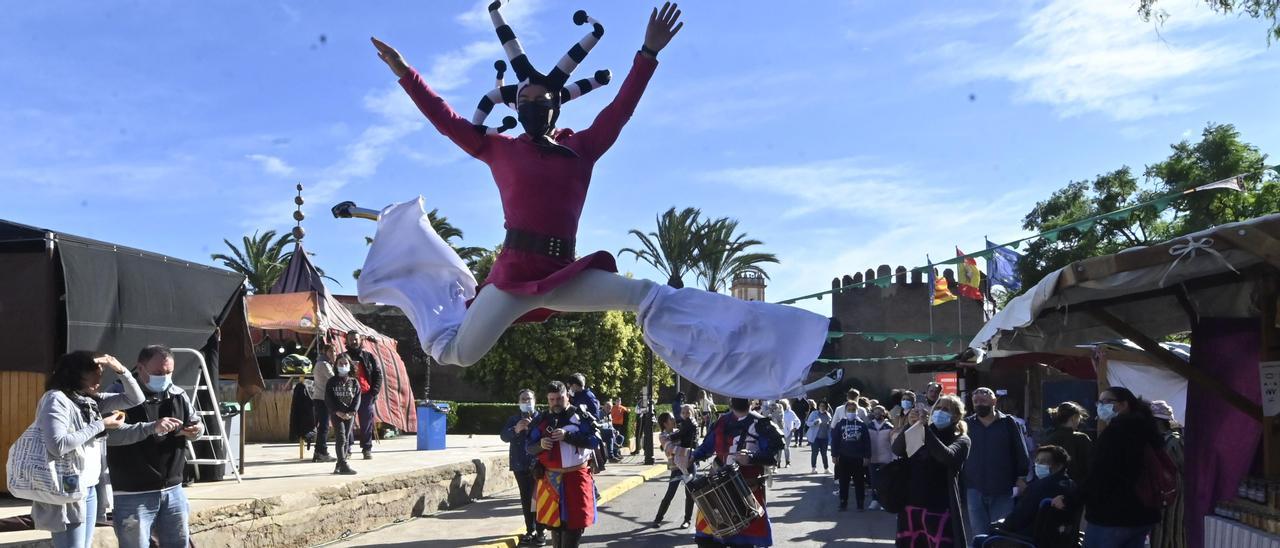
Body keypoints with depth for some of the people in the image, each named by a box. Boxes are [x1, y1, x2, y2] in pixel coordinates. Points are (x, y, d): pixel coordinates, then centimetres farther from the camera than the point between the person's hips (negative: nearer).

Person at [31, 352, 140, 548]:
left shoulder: (92, 400, 11)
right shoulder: (57, 399, -12)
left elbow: (135, 399, 11)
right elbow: (57, 446, -25)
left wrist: (120, 369, -3)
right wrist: (101, 425, -17)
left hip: (90, 488, 8)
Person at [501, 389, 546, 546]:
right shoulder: (514, 419, 10)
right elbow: (503, 436, -6)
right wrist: (515, 430, -22)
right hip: (520, 465, 4)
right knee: (526, 499, 10)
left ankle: (541, 531, 5)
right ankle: (530, 530, 19)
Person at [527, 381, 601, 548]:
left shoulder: (580, 416, -2)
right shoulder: (542, 419, 7)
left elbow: (595, 440, -12)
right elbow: (529, 447, 7)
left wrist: (567, 436, -22)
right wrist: (540, 444, -16)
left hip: (576, 477, -3)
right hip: (551, 478, 3)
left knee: (575, 520, -4)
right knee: (554, 519, 11)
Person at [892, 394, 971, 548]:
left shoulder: (960, 440, 4)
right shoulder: (922, 435, 15)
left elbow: (947, 456, -18)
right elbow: (896, 449, -1)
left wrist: (925, 428, -22)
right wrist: (911, 425, -15)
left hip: (940, 509, -4)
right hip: (912, 506, 4)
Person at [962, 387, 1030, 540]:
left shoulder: (1008, 423, 1)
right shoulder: (967, 424, 5)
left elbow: (1020, 453, 2)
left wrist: (1021, 478, -4)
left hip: (1002, 490, -1)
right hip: (975, 490, 1)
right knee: (979, 535, 5)